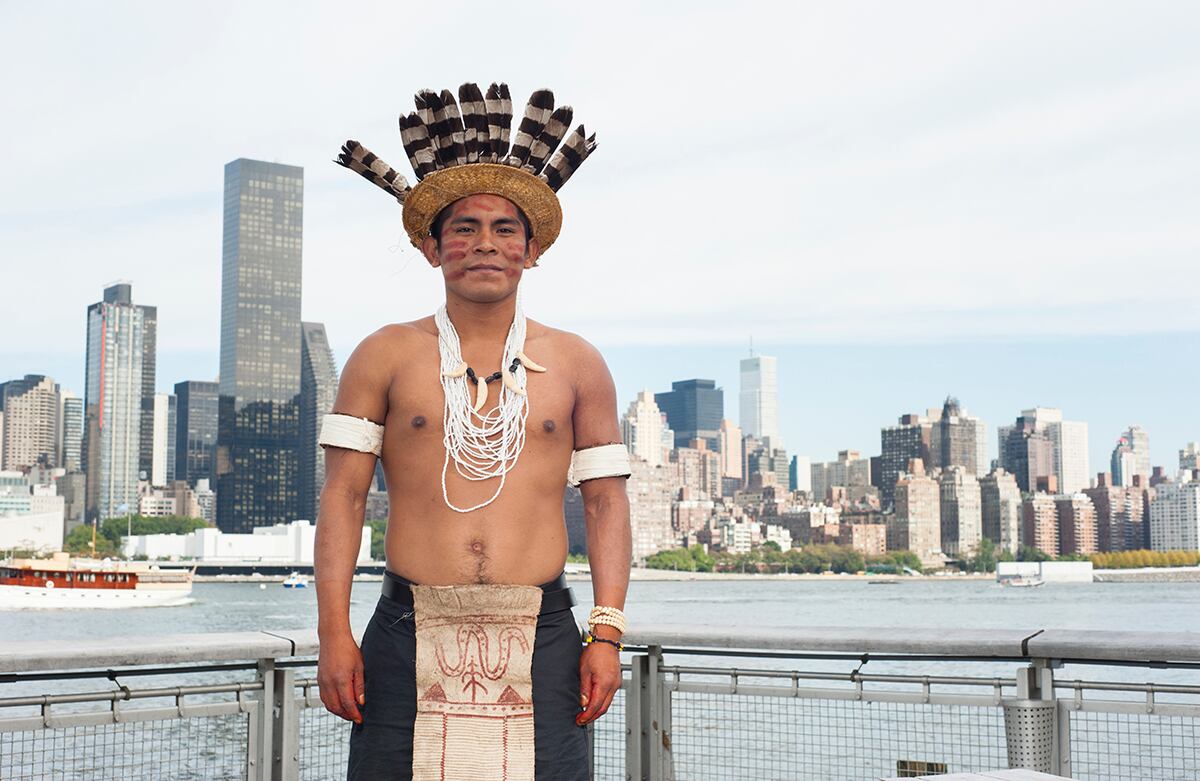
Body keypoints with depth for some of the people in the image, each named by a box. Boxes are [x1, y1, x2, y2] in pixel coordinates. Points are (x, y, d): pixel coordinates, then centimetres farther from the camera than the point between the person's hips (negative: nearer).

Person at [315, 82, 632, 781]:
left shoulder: (576, 364, 10)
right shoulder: (385, 356, 8)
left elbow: (607, 500, 9)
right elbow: (344, 495, 5)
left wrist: (607, 632, 0)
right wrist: (334, 632, -3)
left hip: (542, 642, 1)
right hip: (411, 638, 0)